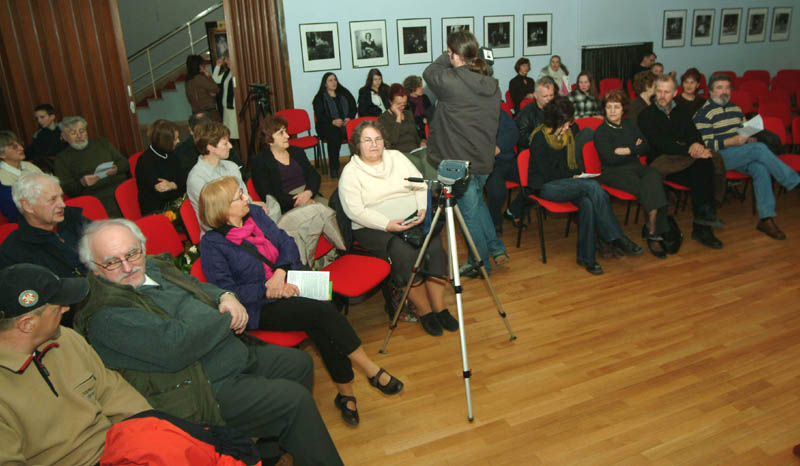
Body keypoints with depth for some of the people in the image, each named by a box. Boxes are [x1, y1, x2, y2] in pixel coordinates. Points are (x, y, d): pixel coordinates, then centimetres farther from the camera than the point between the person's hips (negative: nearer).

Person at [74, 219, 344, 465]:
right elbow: (175, 347, -31)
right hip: (208, 390, -10)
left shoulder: (153, 266, 7)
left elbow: (198, 287, 23)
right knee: (295, 401, -19)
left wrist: (226, 297, -1)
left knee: (299, 363, 14)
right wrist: (226, 318, -16)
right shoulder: (106, 315, -20)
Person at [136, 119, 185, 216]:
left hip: (174, 204, 7)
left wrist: (172, 185, -17)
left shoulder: (170, 155, 12)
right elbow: (162, 194, -19)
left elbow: (183, 181, 3)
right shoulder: (146, 161, -12)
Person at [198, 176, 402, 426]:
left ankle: (345, 393, -11)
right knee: (324, 312, -25)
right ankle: (373, 372, -13)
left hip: (287, 283, 5)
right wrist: (268, 290, -20)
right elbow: (226, 292, -13)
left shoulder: (255, 214, 8)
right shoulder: (212, 244, -9)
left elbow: (287, 242, 8)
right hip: (260, 309, -5)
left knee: (321, 328, -24)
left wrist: (281, 271, -10)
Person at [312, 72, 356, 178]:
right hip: (327, 126, -3)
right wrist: (333, 121, -20)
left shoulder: (344, 93, 21)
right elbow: (320, 116, -3)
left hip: (345, 123, 3)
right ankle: (334, 168, -33)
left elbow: (353, 108, 15)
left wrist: (349, 118, -7)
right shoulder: (320, 97, 9)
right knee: (335, 135, -38)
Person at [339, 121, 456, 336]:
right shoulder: (351, 172, 0)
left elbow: (422, 185, 13)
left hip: (412, 220, 4)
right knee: (406, 255, -29)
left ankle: (440, 308, -13)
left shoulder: (397, 157, 15)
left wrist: (423, 209, -6)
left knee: (435, 247, -23)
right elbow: (355, 211, -11)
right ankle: (424, 311, -13)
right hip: (374, 229, -4)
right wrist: (388, 225, -20)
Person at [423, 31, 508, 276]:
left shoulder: (451, 81, -19)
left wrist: (448, 58, 13)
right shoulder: (492, 85, 2)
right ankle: (496, 248, 29)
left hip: (460, 161, -6)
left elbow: (429, 72, 2)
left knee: (469, 211, 7)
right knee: (476, 202, 27)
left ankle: (480, 264, 21)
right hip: (484, 159, 7)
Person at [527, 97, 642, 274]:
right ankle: (616, 238, -23)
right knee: (593, 186, -29)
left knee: (587, 203, -30)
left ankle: (586, 257, -23)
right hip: (546, 187, -6)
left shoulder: (568, 133, 12)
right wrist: (572, 176, -6)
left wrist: (577, 175, 3)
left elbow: (575, 161, 23)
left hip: (567, 182, 6)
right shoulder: (539, 137, -10)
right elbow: (546, 173, -13)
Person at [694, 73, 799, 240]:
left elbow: (746, 131, 30)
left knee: (761, 168, -25)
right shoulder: (704, 114, -3)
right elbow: (706, 145, -12)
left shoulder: (735, 109, 22)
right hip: (719, 156, -6)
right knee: (760, 148, -28)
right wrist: (732, 141, -21)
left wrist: (750, 138, 6)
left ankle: (766, 218, -25)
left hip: (743, 155, 6)